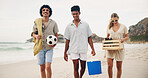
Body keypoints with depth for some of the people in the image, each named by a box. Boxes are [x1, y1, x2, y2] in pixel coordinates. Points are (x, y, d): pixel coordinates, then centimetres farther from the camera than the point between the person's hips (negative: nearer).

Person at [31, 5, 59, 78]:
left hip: (49, 48, -1)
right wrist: (36, 36, -14)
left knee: (48, 67, -14)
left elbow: (56, 35, 7)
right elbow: (33, 33, 10)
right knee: (42, 68, 7)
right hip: (40, 47, 1)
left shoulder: (53, 23, 1)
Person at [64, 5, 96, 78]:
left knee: (83, 68, 10)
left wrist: (93, 49, 0)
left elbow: (89, 38, 7)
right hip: (73, 50, -1)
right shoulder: (69, 26, 5)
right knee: (76, 68, -6)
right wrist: (65, 53, 7)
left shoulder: (85, 25, 5)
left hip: (83, 50, 1)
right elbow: (67, 41, 8)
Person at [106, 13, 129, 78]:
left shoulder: (123, 27, 2)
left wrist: (123, 39, -15)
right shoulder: (109, 27, 7)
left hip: (119, 48, -1)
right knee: (109, 66, -9)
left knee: (119, 67, 5)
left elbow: (127, 37, 7)